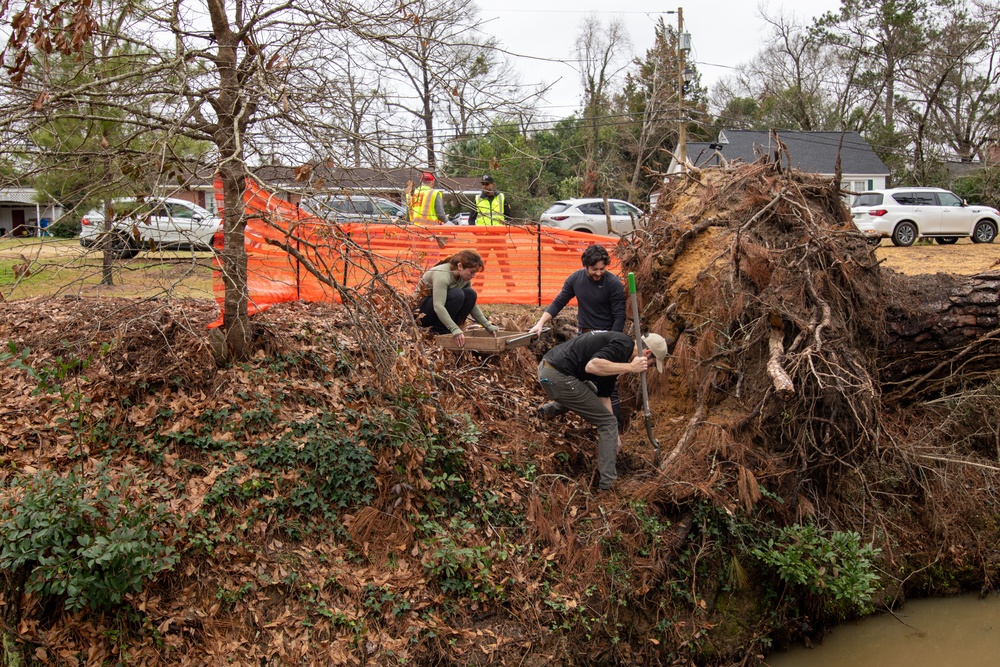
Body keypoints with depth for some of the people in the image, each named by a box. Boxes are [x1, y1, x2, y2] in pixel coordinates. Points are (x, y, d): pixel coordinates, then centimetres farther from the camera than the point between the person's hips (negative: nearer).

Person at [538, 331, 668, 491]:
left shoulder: (616, 346, 21)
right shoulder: (624, 345, -8)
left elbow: (604, 395, 26)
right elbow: (592, 366, -25)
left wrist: (613, 435, 29)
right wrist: (630, 367, -16)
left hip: (546, 369, 10)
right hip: (559, 377, -10)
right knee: (608, 423, 3)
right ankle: (608, 481, 5)